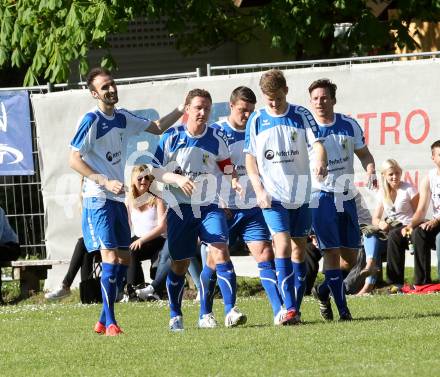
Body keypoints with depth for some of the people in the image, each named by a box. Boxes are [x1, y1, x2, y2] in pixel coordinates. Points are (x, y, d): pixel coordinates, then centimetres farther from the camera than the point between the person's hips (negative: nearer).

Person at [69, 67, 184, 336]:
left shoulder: (123, 118, 10)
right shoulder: (91, 121, -12)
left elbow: (157, 128, 25)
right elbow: (74, 160, -14)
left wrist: (182, 111, 15)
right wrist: (106, 182, -21)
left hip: (118, 199, 8)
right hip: (98, 200, -8)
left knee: (125, 260, 7)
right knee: (111, 258, -15)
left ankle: (104, 321, 15)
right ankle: (110, 323, -11)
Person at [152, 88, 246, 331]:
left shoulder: (217, 138, 0)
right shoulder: (171, 137, -4)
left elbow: (226, 167, 12)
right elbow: (156, 171, -1)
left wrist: (234, 182, -8)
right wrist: (177, 179, -19)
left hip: (209, 207, 0)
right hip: (180, 209, 0)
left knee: (220, 252, -18)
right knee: (179, 264, 6)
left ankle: (230, 311, -22)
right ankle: (175, 316, 23)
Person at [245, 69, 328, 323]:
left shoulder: (301, 115, 2)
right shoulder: (257, 120, 2)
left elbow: (316, 143, -7)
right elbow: (250, 159, 6)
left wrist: (321, 161, -30)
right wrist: (259, 190, -6)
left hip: (301, 194, 2)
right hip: (273, 195, -2)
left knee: (299, 249, 5)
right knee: (283, 245, -15)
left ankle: (296, 308, 13)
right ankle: (290, 308, -19)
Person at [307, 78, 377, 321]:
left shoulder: (349, 125, 4)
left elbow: (363, 153, 13)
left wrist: (371, 171, -6)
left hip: (346, 196, 4)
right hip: (320, 197, -4)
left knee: (351, 256, 5)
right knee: (331, 252, -10)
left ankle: (324, 291, 30)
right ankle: (343, 309, -7)